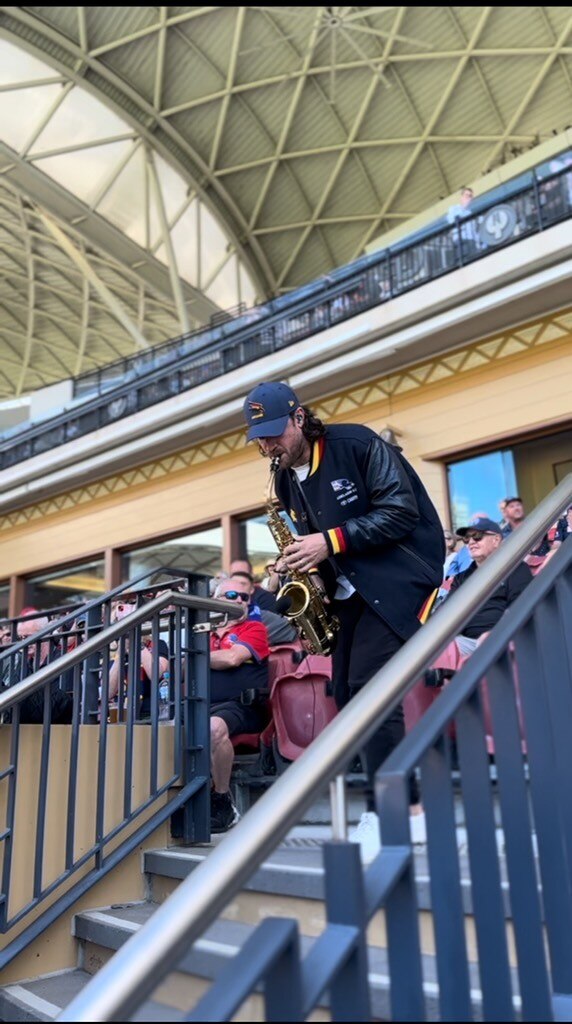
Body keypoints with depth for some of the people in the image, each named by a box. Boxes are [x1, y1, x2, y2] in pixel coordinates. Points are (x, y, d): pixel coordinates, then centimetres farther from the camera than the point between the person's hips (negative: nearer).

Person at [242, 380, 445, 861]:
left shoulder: (355, 444, -13)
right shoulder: (286, 480, 9)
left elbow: (402, 510, -18)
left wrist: (331, 542, -23)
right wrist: (300, 563, -4)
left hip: (398, 574, -8)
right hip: (350, 590, 8)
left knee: (369, 684, -18)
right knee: (347, 693, 5)